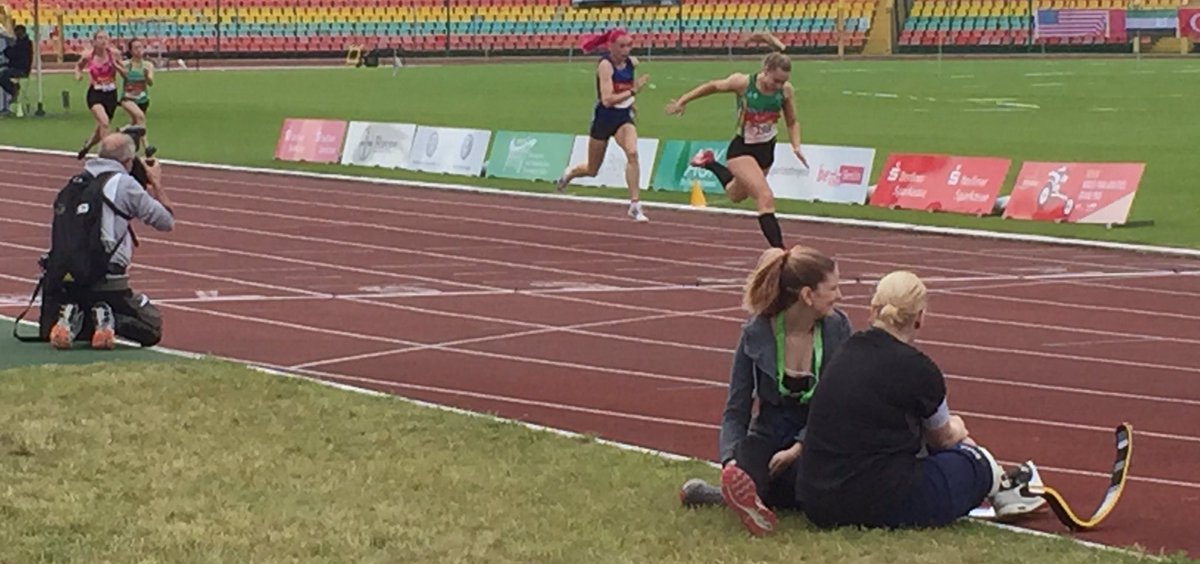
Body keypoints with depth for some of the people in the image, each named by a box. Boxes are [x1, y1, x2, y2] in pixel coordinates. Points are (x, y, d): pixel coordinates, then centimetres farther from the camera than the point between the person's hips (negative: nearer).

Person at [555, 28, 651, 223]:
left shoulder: (632, 62, -2)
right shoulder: (605, 65, -21)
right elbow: (607, 100, -31)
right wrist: (633, 91, -35)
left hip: (624, 117, 4)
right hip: (604, 118, -4)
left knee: (632, 153, -26)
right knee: (592, 170, 13)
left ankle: (635, 205, -23)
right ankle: (569, 174, 49)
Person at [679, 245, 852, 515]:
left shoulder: (838, 328, -7)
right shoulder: (756, 334, -8)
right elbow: (736, 410, -4)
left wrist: (798, 449, -20)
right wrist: (731, 459, -23)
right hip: (770, 433, -1)